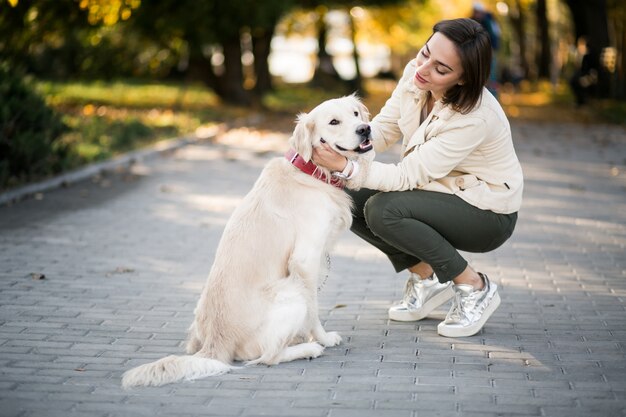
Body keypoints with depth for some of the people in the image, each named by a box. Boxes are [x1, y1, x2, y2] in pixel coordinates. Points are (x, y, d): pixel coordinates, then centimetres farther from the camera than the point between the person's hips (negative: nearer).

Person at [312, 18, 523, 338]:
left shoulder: (474, 118, -32)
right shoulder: (415, 75, -11)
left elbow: (409, 175, -29)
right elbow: (383, 129, -3)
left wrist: (345, 167, -37)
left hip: (488, 213, -8)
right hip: (441, 190, 8)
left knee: (383, 210, -28)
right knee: (350, 200, -9)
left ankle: (475, 288, -10)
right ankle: (426, 277, 9)